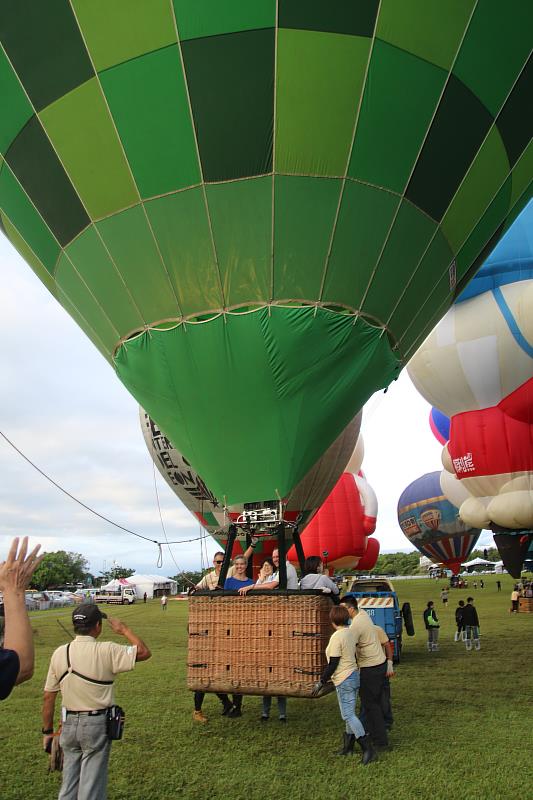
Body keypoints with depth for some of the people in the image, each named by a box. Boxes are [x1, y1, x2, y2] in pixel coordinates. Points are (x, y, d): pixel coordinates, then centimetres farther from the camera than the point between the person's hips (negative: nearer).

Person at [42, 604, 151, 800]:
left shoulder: (59, 653, -5)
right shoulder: (106, 651, -18)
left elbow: (48, 697, 1)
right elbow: (144, 652, -14)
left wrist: (47, 731, 12)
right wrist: (125, 630, -3)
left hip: (69, 724, 4)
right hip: (97, 725, -4)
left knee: (69, 784, 20)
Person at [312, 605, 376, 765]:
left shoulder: (336, 637, -21)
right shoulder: (350, 633, 5)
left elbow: (333, 664, -21)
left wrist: (321, 682, -13)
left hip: (344, 680, -9)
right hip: (354, 675, 9)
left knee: (348, 715, -4)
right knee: (349, 713, 17)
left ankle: (368, 749, -5)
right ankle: (348, 747, 28)